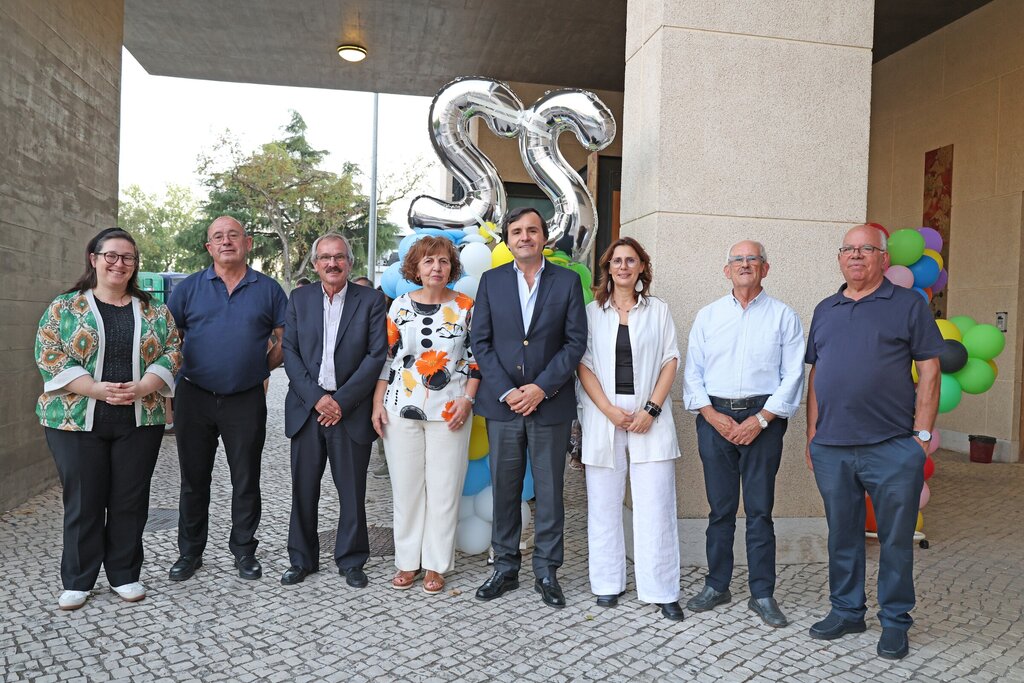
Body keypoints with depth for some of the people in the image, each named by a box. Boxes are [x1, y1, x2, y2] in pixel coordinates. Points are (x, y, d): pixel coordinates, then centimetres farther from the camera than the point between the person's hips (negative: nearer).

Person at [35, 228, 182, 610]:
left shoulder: (153, 311, 8)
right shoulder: (64, 307, 3)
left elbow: (172, 353, 2)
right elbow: (49, 357, -5)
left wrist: (141, 388, -14)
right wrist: (96, 389, -18)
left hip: (139, 421, 2)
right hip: (77, 421, -1)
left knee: (130, 501, 7)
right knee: (83, 502, 6)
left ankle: (124, 575, 22)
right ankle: (77, 581, 21)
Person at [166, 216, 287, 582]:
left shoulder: (268, 289, 4)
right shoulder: (188, 288, 5)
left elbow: (285, 339, 7)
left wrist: (260, 368, 0)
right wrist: (180, 374, 2)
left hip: (246, 400, -1)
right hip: (194, 397, 1)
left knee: (246, 480, 7)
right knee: (194, 479, 11)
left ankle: (244, 550, 22)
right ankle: (190, 552, 26)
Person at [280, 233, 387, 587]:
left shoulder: (371, 300, 1)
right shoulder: (299, 299, 8)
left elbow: (377, 355, -6)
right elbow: (289, 352, 3)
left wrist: (342, 401, -11)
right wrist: (316, 398, -8)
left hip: (351, 409, -2)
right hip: (307, 407, 2)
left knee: (352, 490, 5)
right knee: (303, 488, 9)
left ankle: (351, 560, 21)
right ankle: (302, 559, 25)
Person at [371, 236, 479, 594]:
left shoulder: (466, 307, 0)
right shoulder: (400, 305, 4)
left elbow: (475, 357, 2)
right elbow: (386, 356, 7)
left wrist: (467, 399, -9)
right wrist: (378, 403, 2)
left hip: (449, 413, -1)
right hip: (401, 410, 2)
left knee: (444, 489, 4)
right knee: (405, 486, 8)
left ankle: (436, 564, 19)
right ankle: (408, 562, 23)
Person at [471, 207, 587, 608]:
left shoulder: (567, 281, 2)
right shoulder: (491, 280, 6)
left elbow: (576, 342, -2)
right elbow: (480, 341, 2)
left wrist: (542, 387, -11)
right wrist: (506, 391, -8)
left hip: (550, 404, -1)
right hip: (501, 402, 1)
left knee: (550, 491, 7)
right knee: (504, 490, 9)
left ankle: (546, 572, 21)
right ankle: (505, 568, 23)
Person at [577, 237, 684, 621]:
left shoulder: (658, 310, 10)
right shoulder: (592, 312, 8)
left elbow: (671, 361, 5)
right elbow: (583, 365, 2)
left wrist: (651, 409, -7)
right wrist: (610, 410, -10)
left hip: (649, 416, 0)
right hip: (603, 414, 1)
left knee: (656, 505, -3)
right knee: (604, 504, 6)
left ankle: (661, 590, 7)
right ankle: (608, 583, 18)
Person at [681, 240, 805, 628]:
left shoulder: (783, 316, 5)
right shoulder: (707, 316, 11)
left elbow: (793, 376, -1)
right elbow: (692, 372, 7)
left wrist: (760, 419, -10)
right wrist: (713, 415, -6)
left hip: (763, 419, -1)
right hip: (715, 417, 2)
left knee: (760, 509, 2)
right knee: (720, 508, 8)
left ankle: (762, 594, 14)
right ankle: (716, 585, 20)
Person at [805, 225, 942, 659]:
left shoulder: (908, 305, 1)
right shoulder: (825, 311, 13)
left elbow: (929, 370, -2)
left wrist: (923, 433, -8)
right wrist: (812, 435, 10)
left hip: (892, 448, -4)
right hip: (831, 448, 4)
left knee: (895, 539, 6)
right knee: (842, 535, 14)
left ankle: (895, 622, 22)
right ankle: (846, 611, 29)